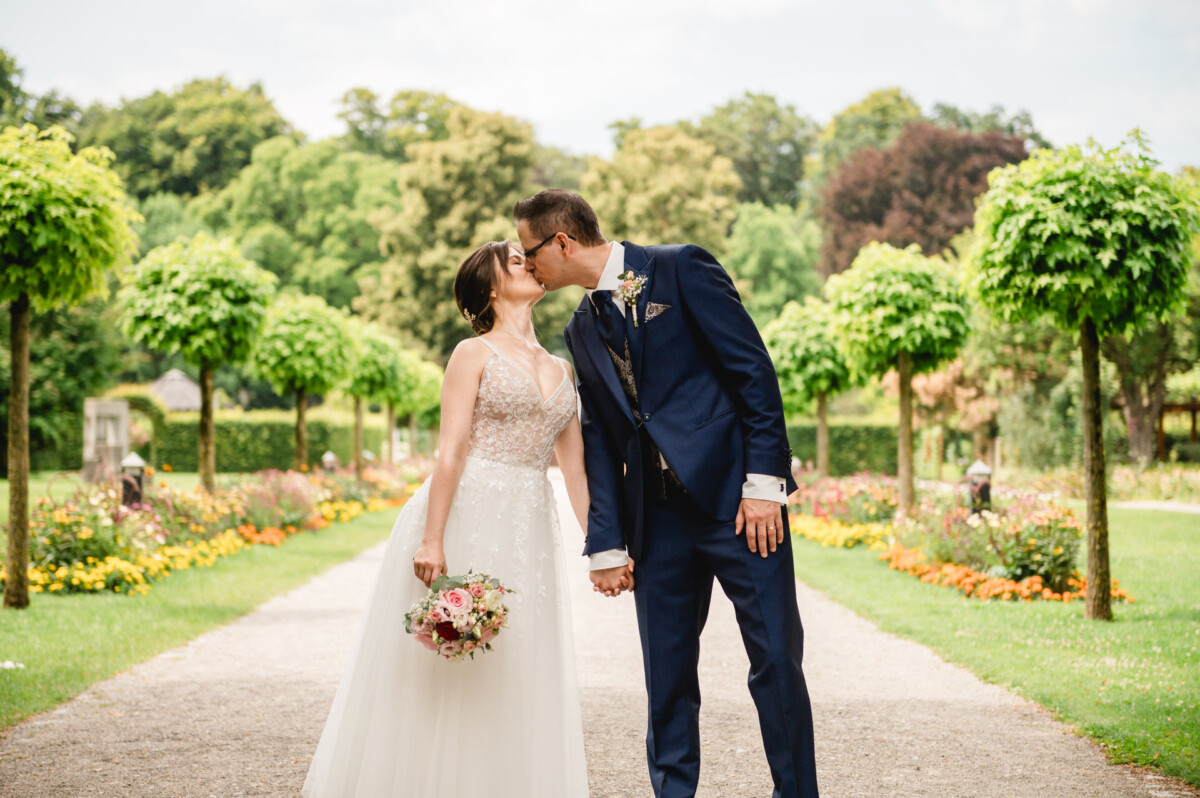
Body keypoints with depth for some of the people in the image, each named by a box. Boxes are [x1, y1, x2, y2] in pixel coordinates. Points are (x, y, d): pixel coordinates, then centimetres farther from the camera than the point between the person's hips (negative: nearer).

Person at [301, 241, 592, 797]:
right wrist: (432, 541, -18)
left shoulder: (561, 371, 17)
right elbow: (451, 451, -9)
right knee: (443, 682, -2)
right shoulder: (474, 354, 0)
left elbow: (574, 468, 16)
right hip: (465, 517, -5)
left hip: (528, 535, 5)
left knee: (517, 673, 5)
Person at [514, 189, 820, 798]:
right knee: (667, 679, 6)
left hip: (736, 497, -5)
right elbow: (600, 443, 16)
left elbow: (755, 371, -8)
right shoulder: (583, 329, 15)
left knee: (776, 661, -4)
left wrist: (763, 481, -15)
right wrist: (606, 543, 8)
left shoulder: (680, 269, -3)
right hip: (657, 518, 6)